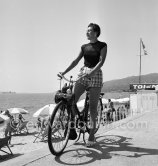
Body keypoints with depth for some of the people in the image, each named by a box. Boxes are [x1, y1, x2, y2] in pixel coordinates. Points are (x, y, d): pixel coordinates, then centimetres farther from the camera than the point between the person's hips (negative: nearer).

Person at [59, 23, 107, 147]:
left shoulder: (102, 46, 1)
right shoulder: (84, 47, 15)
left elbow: (101, 62, -12)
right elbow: (76, 60, 10)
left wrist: (91, 72, -28)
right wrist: (64, 72, -2)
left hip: (96, 75, -4)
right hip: (83, 74, 5)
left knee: (93, 106, -4)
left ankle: (92, 136, 5)